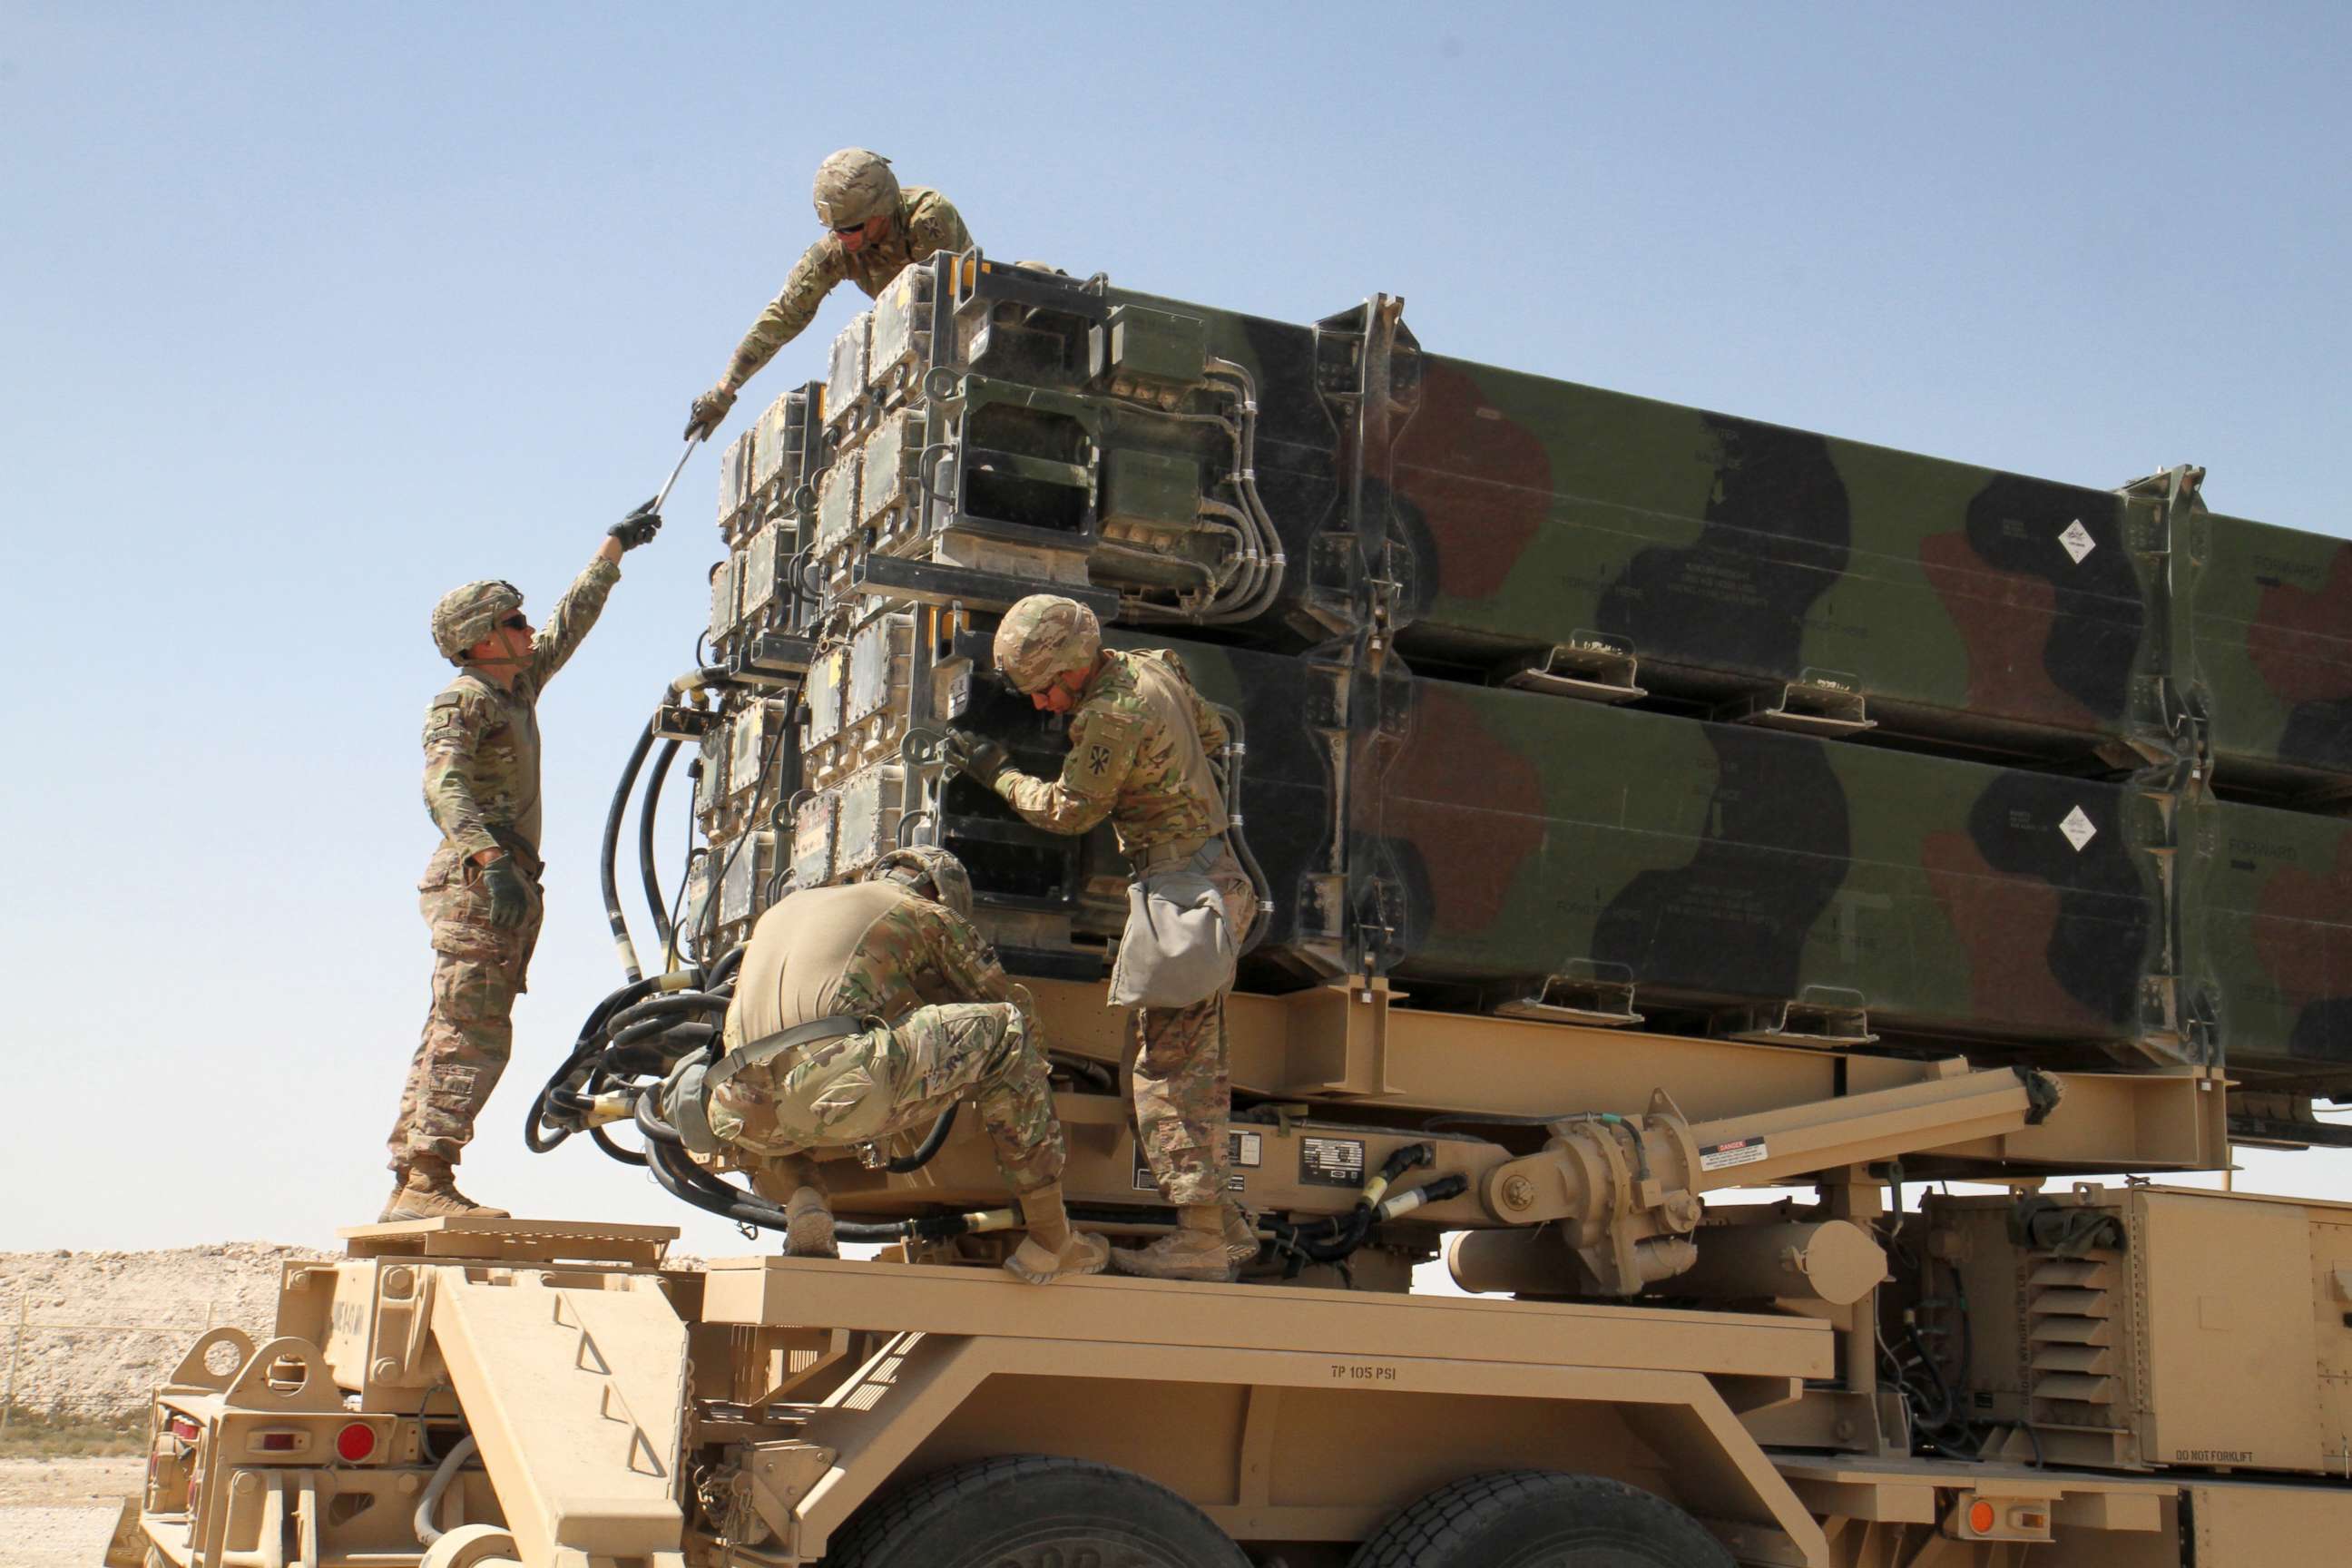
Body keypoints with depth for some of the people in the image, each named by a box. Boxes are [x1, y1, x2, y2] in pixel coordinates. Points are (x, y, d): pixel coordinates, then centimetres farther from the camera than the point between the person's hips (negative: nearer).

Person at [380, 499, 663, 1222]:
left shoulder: (519, 686, 21)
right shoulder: (461, 700, -6)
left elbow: (571, 622, 36)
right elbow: (442, 786, -22)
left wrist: (613, 548, 42)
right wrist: (489, 856, -37)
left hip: (507, 883, 9)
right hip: (476, 882, -9)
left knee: (456, 1037, 5)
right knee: (471, 1034, -16)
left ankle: (409, 1186, 5)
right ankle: (426, 1182, -19)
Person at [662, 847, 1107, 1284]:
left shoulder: (781, 911, 39)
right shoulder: (928, 914, 24)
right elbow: (1013, 1005, 30)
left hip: (746, 1124, 6)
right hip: (840, 1092, -6)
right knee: (1005, 1025, 13)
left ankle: (804, 1196, 14)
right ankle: (1049, 1239, 11)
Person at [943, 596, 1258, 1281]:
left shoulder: (1109, 715, -19)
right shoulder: (1152, 666, 9)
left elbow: (1069, 811, -7)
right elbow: (1212, 734, 24)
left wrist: (998, 773, 6)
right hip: (1217, 879, 10)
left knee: (1166, 1064, -8)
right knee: (1199, 1061, 13)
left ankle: (1200, 1236, -8)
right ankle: (1220, 1219, 17)